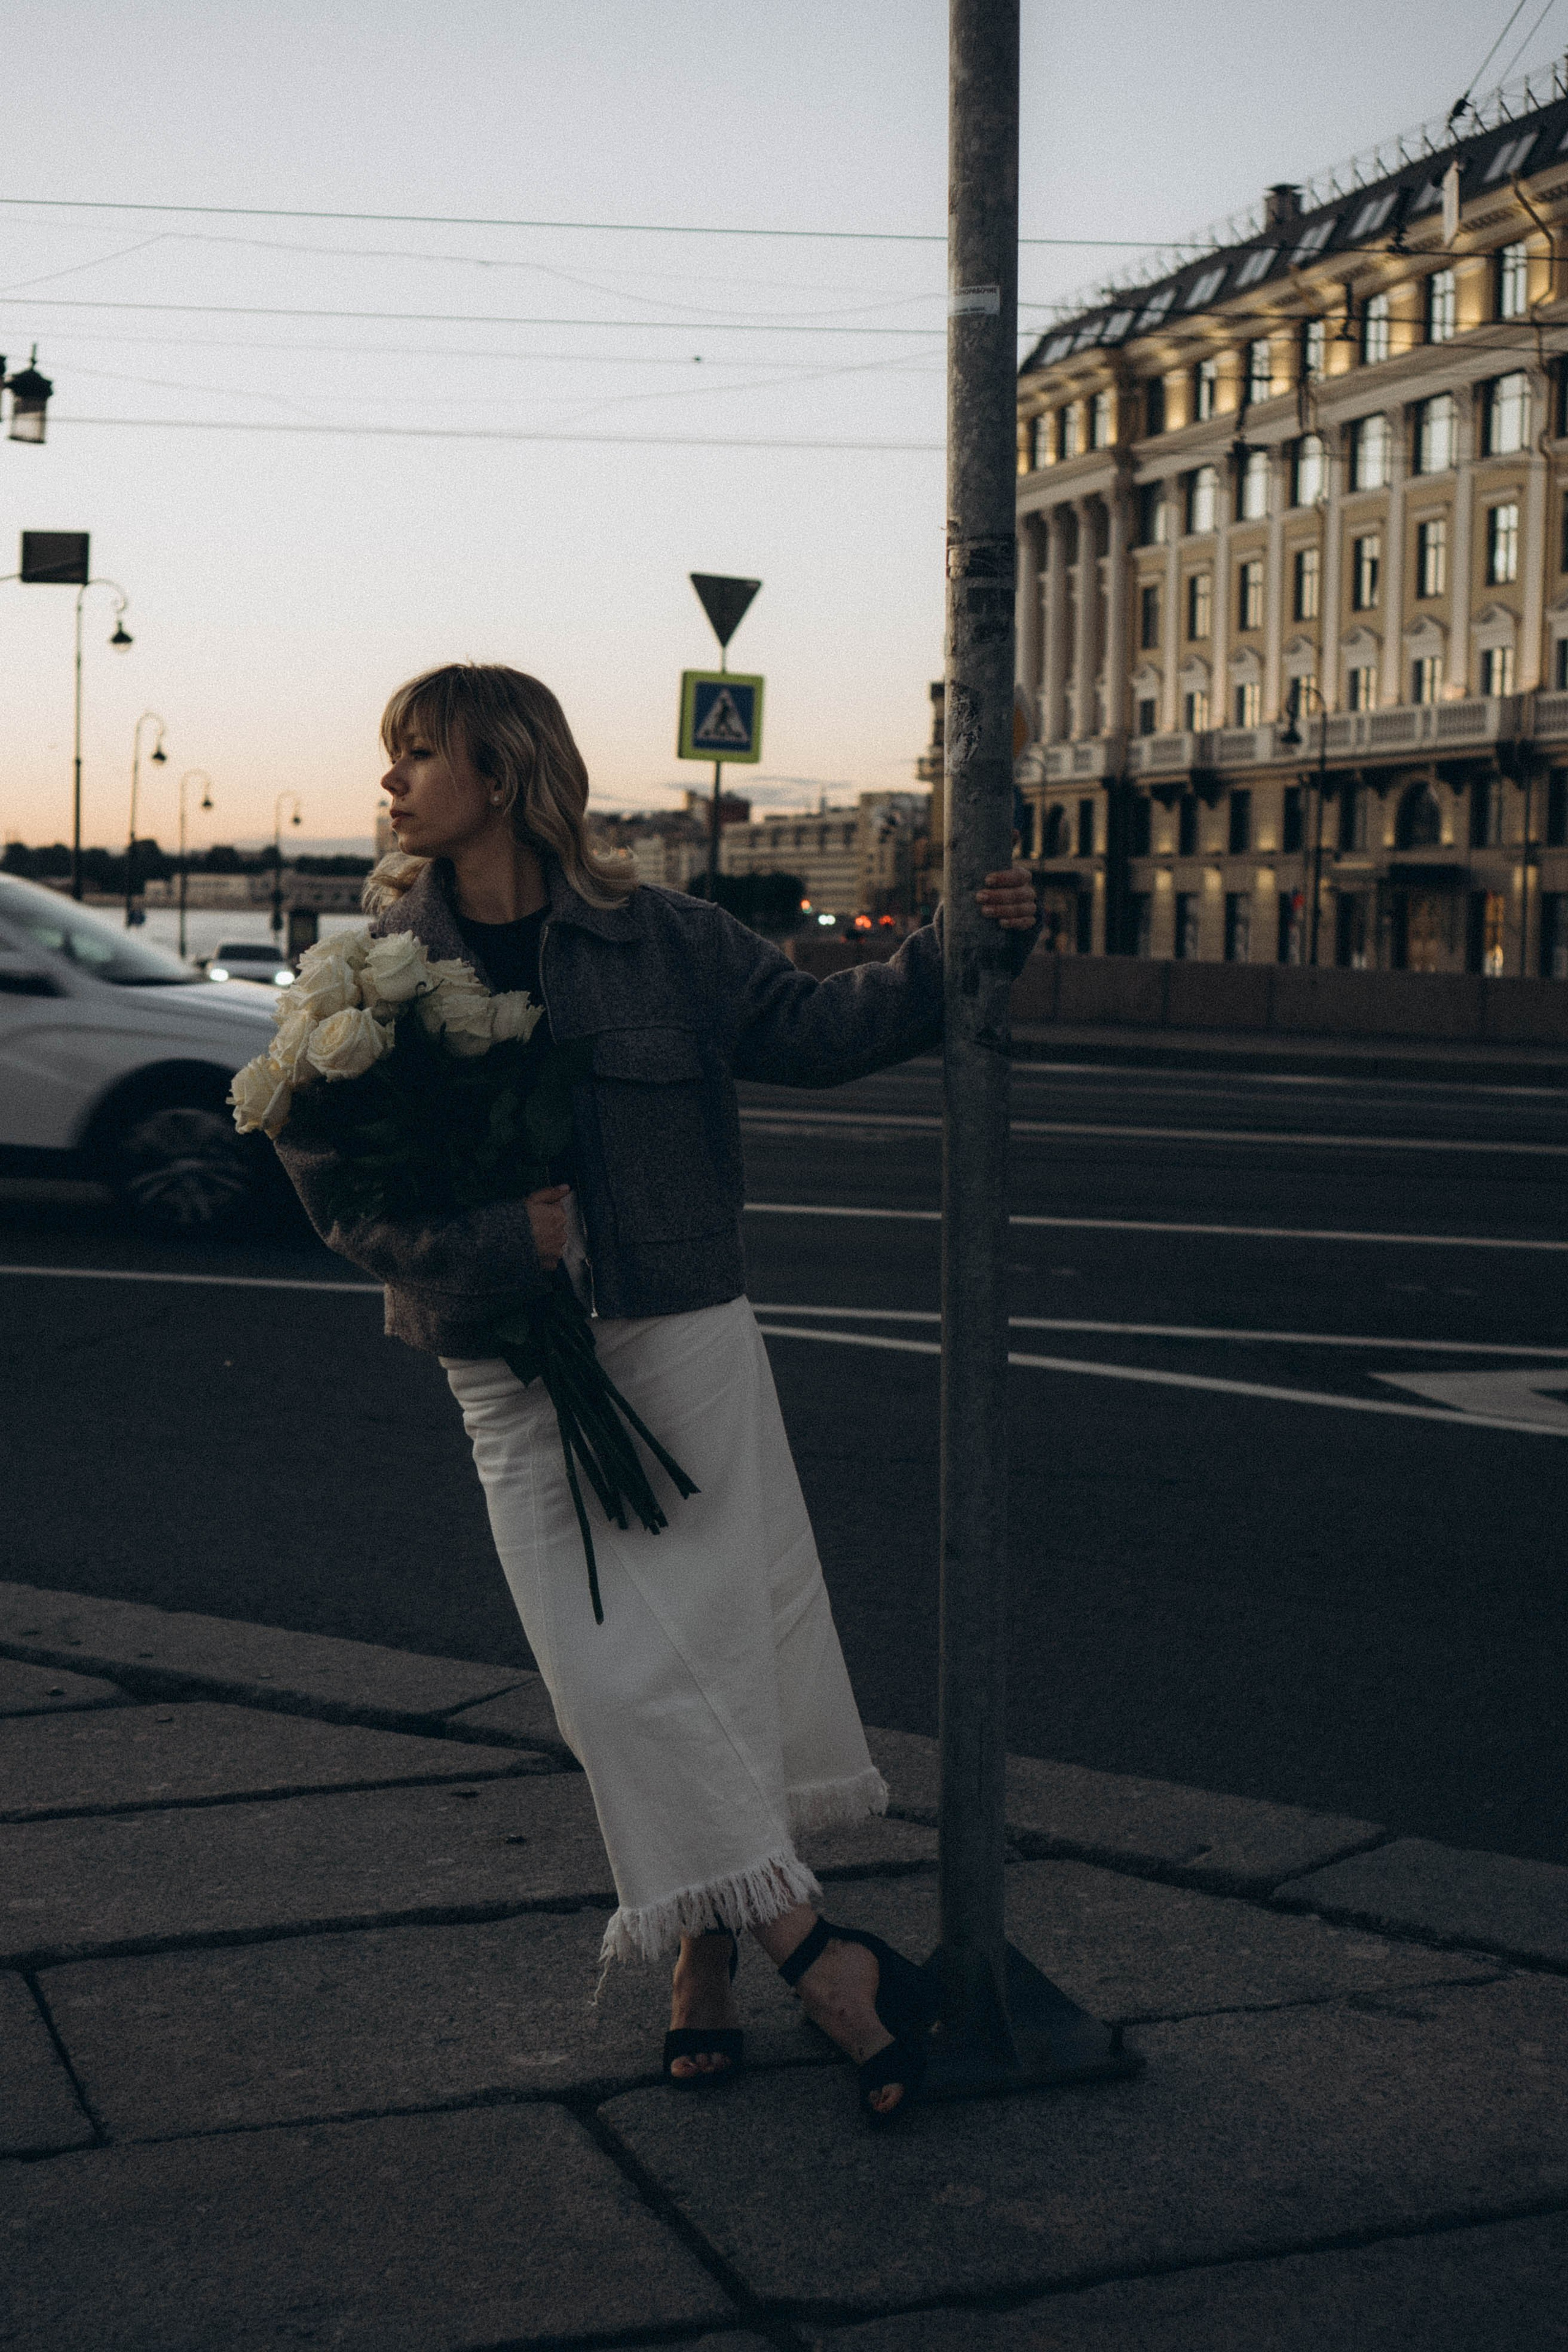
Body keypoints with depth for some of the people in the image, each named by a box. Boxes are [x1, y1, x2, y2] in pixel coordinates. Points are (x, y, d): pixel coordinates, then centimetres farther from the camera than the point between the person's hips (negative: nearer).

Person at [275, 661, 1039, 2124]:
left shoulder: (652, 941, 1)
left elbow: (811, 1028, 6)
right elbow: (326, 1175, -1)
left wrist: (956, 954, -8)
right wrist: (509, 1238, -14)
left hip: (682, 1344, -1)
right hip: (514, 1374, 1)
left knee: (712, 1647, 0)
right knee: (621, 1675, -6)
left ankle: (705, 1962, 18)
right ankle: (822, 1962, 2)